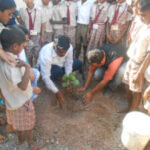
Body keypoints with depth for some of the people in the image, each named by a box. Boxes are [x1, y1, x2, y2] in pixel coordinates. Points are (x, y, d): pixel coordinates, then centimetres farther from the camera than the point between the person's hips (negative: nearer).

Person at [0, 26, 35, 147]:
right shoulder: (11, 64, -36)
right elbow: (23, 86, -39)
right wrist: (27, 67, -36)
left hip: (13, 98, 8)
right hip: (22, 100, -8)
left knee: (17, 121, 30)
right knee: (28, 124, 17)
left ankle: (20, 139, 53)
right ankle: (31, 142, 41)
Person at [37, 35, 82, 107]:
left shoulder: (69, 47, -30)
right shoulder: (46, 55, -41)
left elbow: (68, 63, -15)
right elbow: (45, 77, -36)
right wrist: (57, 92, -35)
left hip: (60, 63, 5)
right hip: (46, 66, -5)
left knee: (78, 64, -12)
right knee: (58, 71, -37)